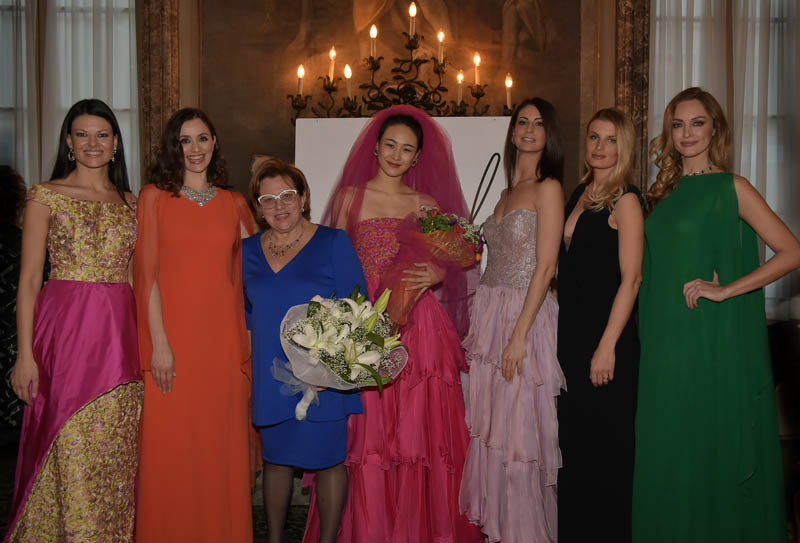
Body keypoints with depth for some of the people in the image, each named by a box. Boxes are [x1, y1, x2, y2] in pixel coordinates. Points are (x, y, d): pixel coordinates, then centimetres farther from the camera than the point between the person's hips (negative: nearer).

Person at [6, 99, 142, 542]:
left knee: (115, 454, 7)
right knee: (71, 453, -1)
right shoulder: (46, 196, 2)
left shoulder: (131, 202, 13)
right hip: (65, 329, -3)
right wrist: (25, 354, -9)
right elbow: (29, 279, -1)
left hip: (119, 335, 4)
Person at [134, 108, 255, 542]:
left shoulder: (233, 203, 12)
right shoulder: (154, 197, 4)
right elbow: (147, 273, -2)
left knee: (224, 450, 7)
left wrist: (248, 344, 7)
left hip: (224, 340, 2)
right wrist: (159, 343, -10)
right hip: (173, 339, -2)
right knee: (171, 452, 2)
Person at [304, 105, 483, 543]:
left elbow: (441, 266, 10)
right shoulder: (350, 197, 7)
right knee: (366, 430, 0)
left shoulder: (427, 205, 11)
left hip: (415, 324, 1)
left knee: (418, 426, 1)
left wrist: (434, 275, -13)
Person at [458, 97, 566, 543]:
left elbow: (545, 268, -13)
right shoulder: (508, 192, 16)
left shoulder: (548, 188, -6)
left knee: (521, 427, -1)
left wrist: (519, 335, -18)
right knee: (492, 426, 11)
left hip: (525, 316, -7)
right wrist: (479, 325, 12)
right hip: (491, 314, 7)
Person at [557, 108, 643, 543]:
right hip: (570, 332, 8)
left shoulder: (625, 199, -11)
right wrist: (568, 336, 14)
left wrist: (607, 347, -19)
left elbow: (631, 279, -16)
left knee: (605, 446, 3)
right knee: (573, 440, 16)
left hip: (606, 336, -8)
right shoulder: (581, 192, 12)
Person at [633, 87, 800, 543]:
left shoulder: (731, 187, -4)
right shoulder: (665, 191, 12)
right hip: (667, 339, 5)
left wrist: (725, 290, -16)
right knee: (668, 449, 11)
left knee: (715, 447, 3)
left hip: (715, 339, -5)